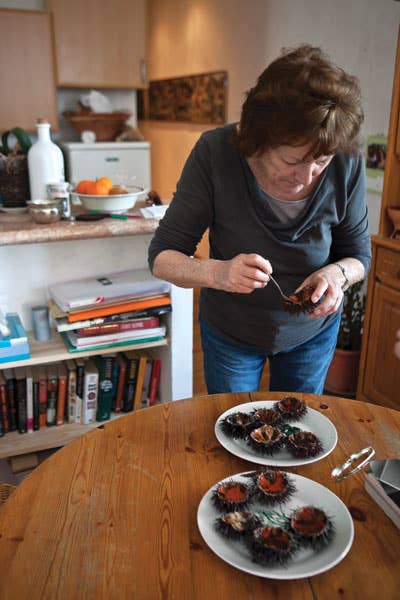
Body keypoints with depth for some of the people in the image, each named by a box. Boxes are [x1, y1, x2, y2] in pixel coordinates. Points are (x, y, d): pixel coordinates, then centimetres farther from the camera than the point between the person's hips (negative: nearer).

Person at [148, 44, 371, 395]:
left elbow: (359, 253, -8)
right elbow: (162, 257, -22)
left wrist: (338, 273, -31)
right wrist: (217, 272, -43)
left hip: (314, 331, 2)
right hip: (229, 332, -1)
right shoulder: (215, 153, -27)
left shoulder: (347, 163, -22)